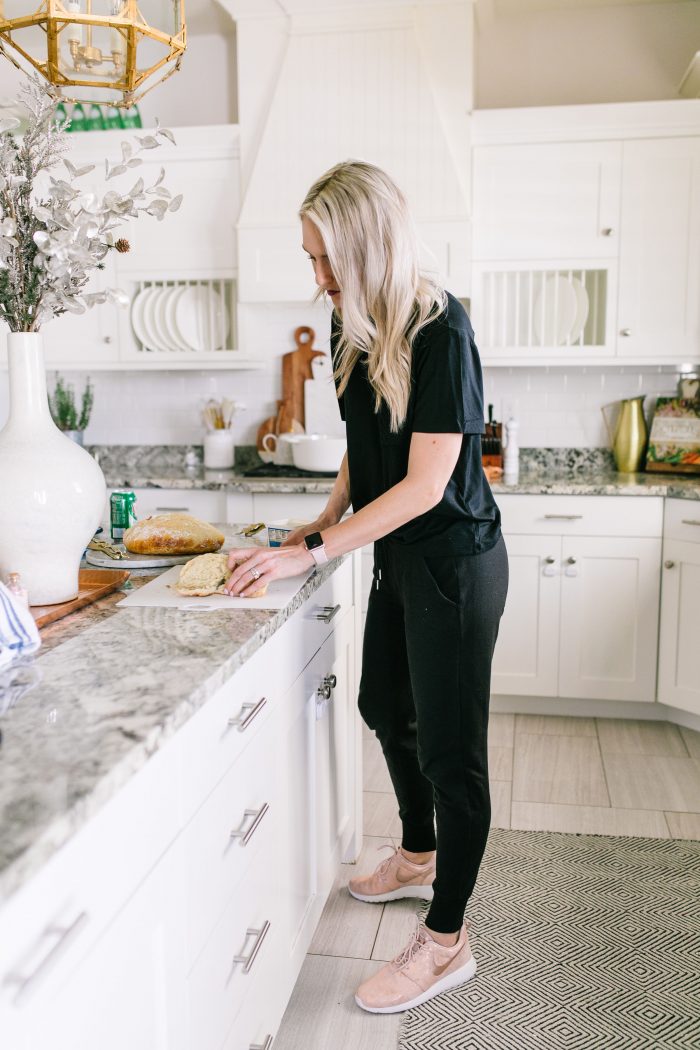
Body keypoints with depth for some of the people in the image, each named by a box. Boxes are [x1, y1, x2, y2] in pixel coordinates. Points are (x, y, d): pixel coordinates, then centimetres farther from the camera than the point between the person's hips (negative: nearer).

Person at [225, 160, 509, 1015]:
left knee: (449, 745, 1)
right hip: (399, 555, 9)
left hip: (453, 562, -9)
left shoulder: (438, 330, -21)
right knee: (386, 707, 22)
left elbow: (426, 483, -24)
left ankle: (445, 942, 19)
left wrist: (312, 553, -23)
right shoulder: (353, 327, 3)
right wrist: (327, 521, 2)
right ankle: (418, 858, 45)